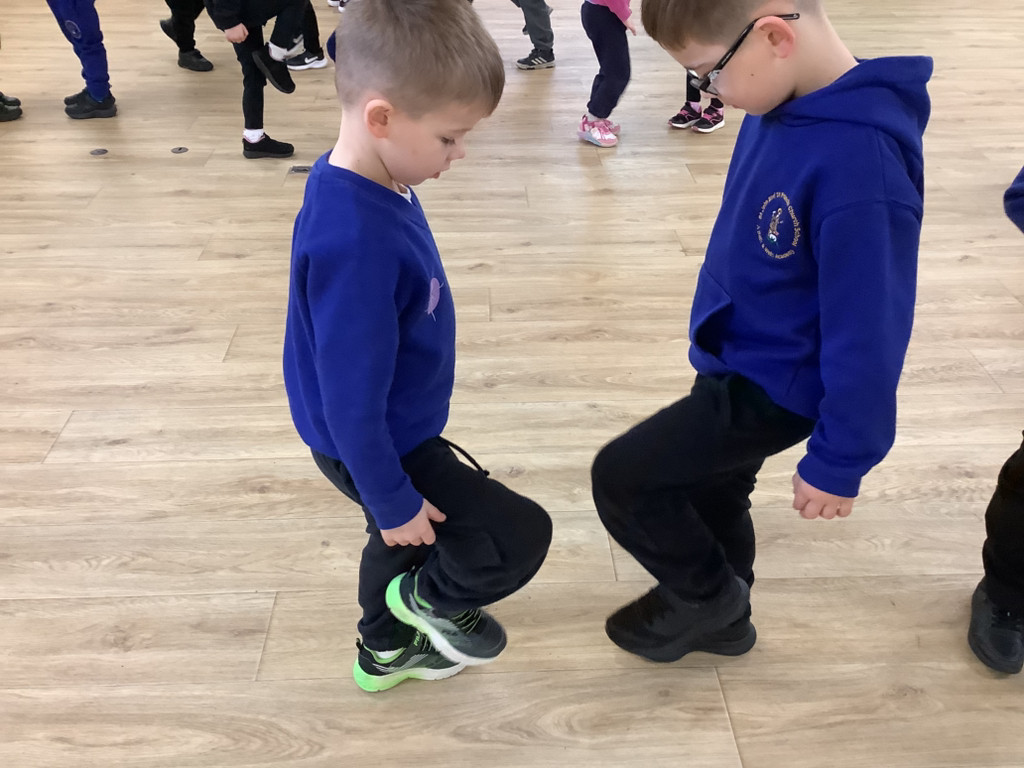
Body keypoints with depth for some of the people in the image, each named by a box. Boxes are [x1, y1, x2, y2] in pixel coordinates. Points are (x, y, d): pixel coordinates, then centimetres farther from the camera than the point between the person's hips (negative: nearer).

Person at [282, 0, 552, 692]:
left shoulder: (370, 184, -6)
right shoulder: (353, 243, -37)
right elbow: (353, 402, -28)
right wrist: (394, 501, -16)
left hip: (394, 434, 9)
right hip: (377, 450, -9)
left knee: (403, 542, 29)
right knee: (521, 536, 1)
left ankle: (386, 651, 55)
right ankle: (429, 598, 29)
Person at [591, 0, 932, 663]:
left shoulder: (858, 159, -33)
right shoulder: (785, 104, -6)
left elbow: (868, 331, -26)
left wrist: (839, 460, -17)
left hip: (774, 385, -8)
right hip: (738, 360, 8)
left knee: (621, 479, -5)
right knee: (710, 490, 23)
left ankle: (707, 596, 22)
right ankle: (718, 615, 49)